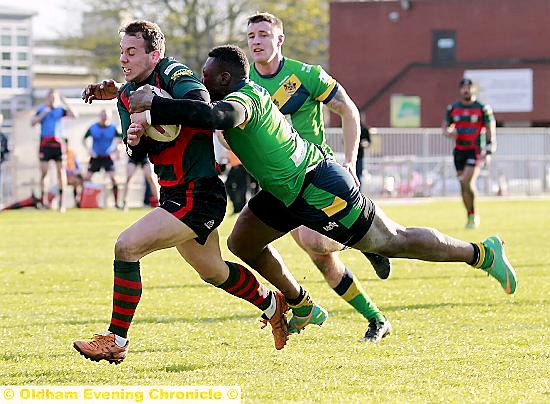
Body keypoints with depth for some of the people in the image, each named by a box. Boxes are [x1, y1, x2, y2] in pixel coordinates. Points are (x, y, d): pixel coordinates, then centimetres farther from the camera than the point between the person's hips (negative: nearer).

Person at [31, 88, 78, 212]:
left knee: (60, 171, -4)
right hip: (45, 143, 0)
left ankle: (61, 199, -2)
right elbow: (32, 123, 2)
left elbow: (74, 115, -7)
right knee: (44, 171, -4)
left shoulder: (60, 109, 8)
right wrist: (43, 114, -8)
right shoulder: (42, 109, 10)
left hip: (58, 143, 0)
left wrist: (65, 102, -9)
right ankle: (43, 198, 0)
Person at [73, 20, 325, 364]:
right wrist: (135, 141, -20)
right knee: (213, 272, 26)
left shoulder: (173, 73, -15)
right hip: (175, 195, 10)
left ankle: (116, 341, -13)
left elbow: (201, 105, -36)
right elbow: (138, 154, 1)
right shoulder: (127, 94, 8)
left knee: (127, 246, -22)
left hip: (198, 195, -10)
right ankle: (273, 304, 51)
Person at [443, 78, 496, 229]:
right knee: (463, 186, 5)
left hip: (476, 151, -4)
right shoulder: (453, 108, 8)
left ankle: (474, 215, -5)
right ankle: (470, 216, 18)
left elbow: (491, 131, -1)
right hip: (459, 151, 4)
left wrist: (488, 152, -7)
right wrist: (449, 133, -10)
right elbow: (445, 127, 16)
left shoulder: (483, 108, -3)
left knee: (468, 182, -19)